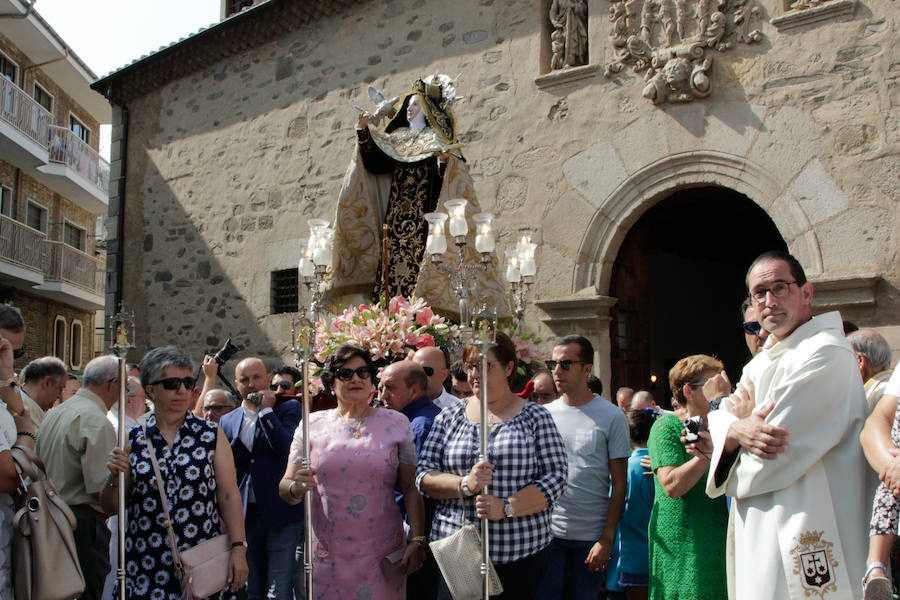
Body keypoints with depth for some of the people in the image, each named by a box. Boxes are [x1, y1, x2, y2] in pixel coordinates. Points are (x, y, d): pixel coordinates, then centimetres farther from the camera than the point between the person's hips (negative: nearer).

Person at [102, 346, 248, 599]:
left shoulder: (211, 435, 2)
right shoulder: (132, 440, 5)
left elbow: (229, 495, -2)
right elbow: (111, 508, 8)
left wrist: (238, 549, -10)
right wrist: (114, 477, -11)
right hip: (145, 567, 1)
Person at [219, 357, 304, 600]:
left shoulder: (289, 408, -1)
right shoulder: (227, 421, 12)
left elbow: (285, 448, -19)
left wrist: (265, 410, -12)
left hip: (281, 515, -5)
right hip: (246, 516, 5)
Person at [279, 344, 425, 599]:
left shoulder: (396, 423, 4)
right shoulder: (312, 425, 4)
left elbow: (411, 489, 2)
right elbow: (285, 487, 4)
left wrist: (417, 541, -6)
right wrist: (296, 487, -18)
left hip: (382, 554, 0)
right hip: (327, 554, 1)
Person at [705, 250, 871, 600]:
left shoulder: (827, 354, -15)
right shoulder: (761, 363, 15)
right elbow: (718, 423, 7)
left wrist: (744, 416, 0)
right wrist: (739, 430, -16)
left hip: (803, 529, -8)